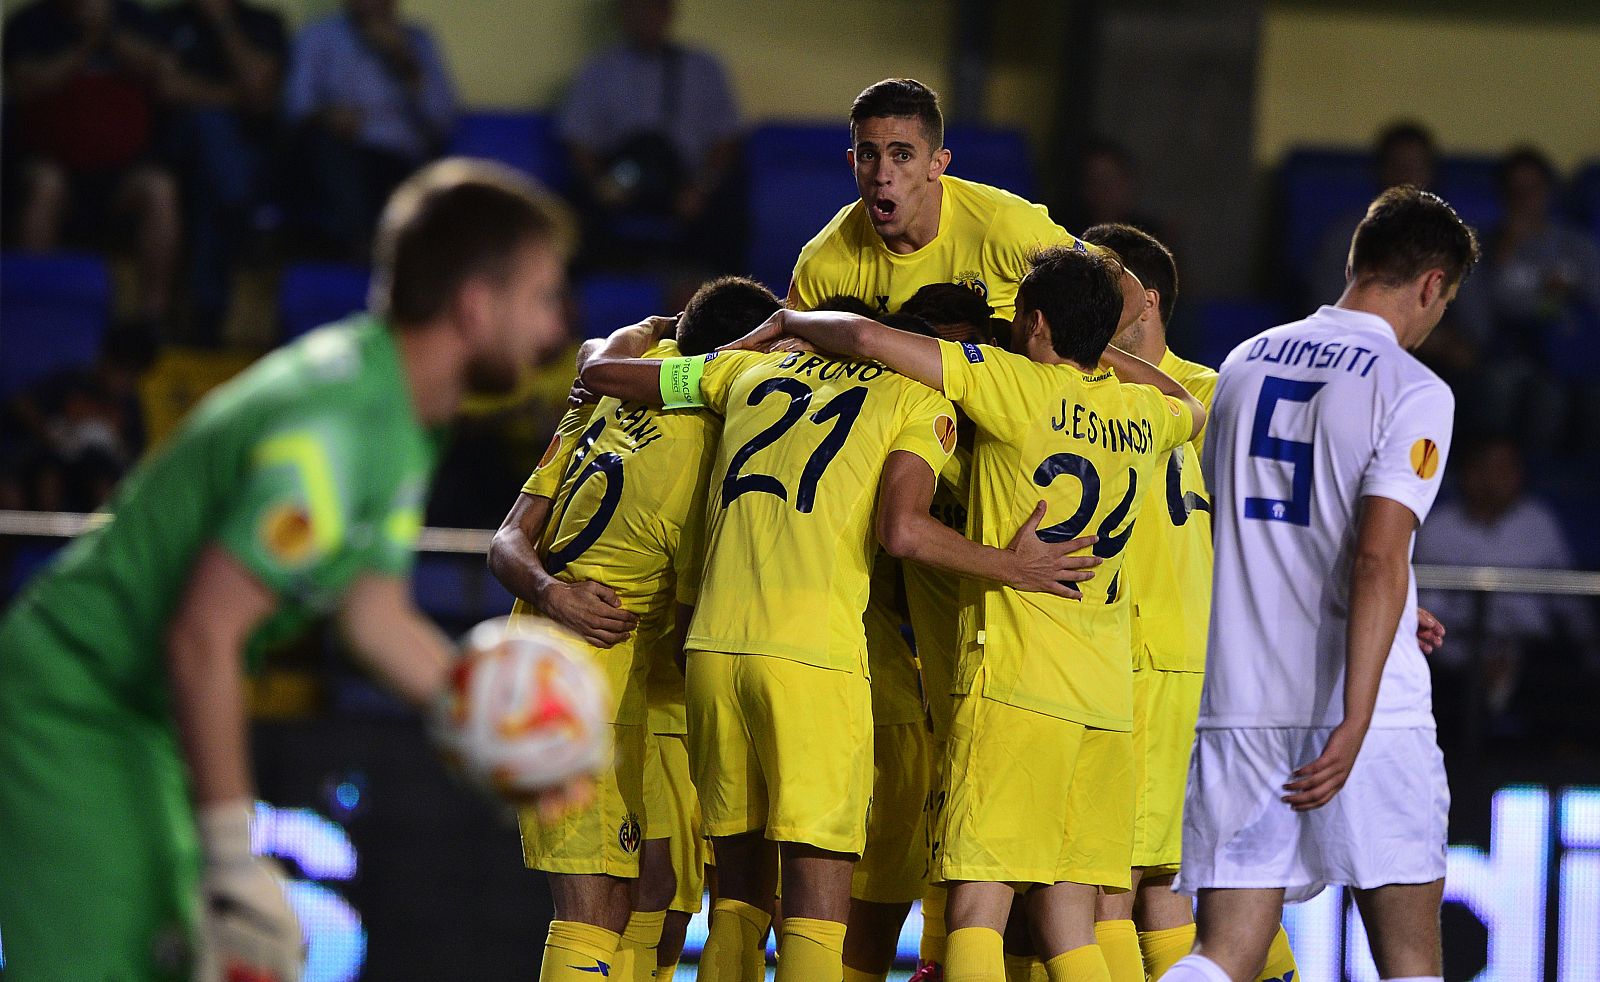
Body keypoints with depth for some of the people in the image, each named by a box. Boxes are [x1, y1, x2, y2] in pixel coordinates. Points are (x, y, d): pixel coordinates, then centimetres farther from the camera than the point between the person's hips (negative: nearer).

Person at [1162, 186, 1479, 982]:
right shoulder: (1414, 391, -5)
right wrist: (1354, 725, -19)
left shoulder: (1244, 364, 14)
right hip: (1365, 709, -5)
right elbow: (1377, 560, -16)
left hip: (1239, 704, 5)